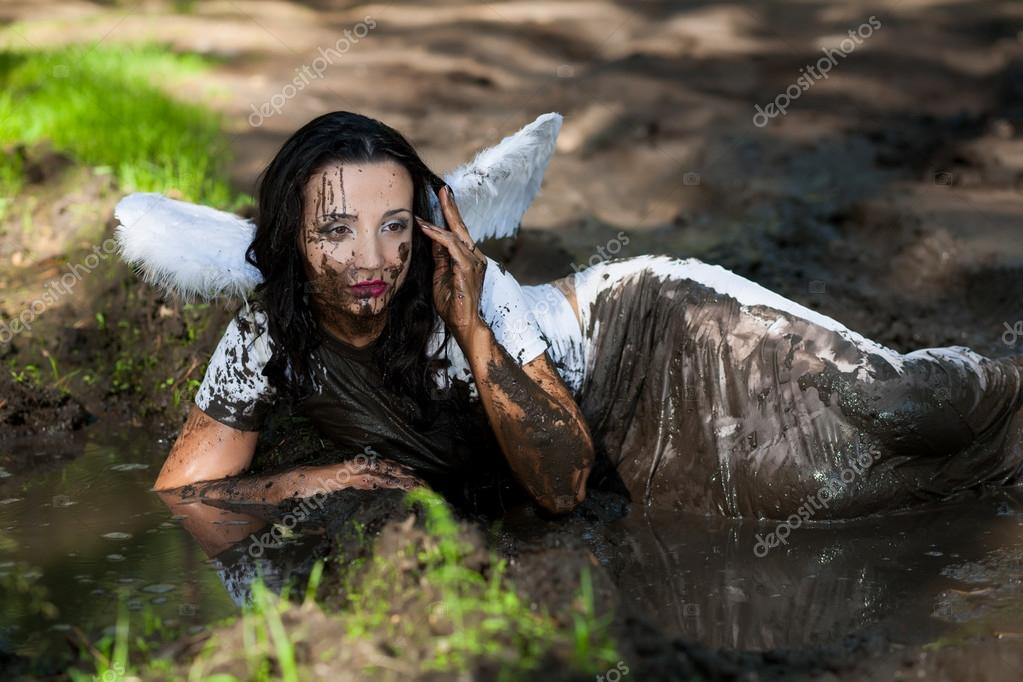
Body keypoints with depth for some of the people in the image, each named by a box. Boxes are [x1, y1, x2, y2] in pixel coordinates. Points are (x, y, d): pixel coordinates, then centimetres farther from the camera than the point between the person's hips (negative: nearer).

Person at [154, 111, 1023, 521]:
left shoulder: (464, 288, -26)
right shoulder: (266, 339, -16)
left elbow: (563, 481, -28)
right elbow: (178, 495, -10)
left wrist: (471, 327, -37)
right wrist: (315, 478, -23)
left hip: (655, 335, -4)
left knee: (894, 410, -23)